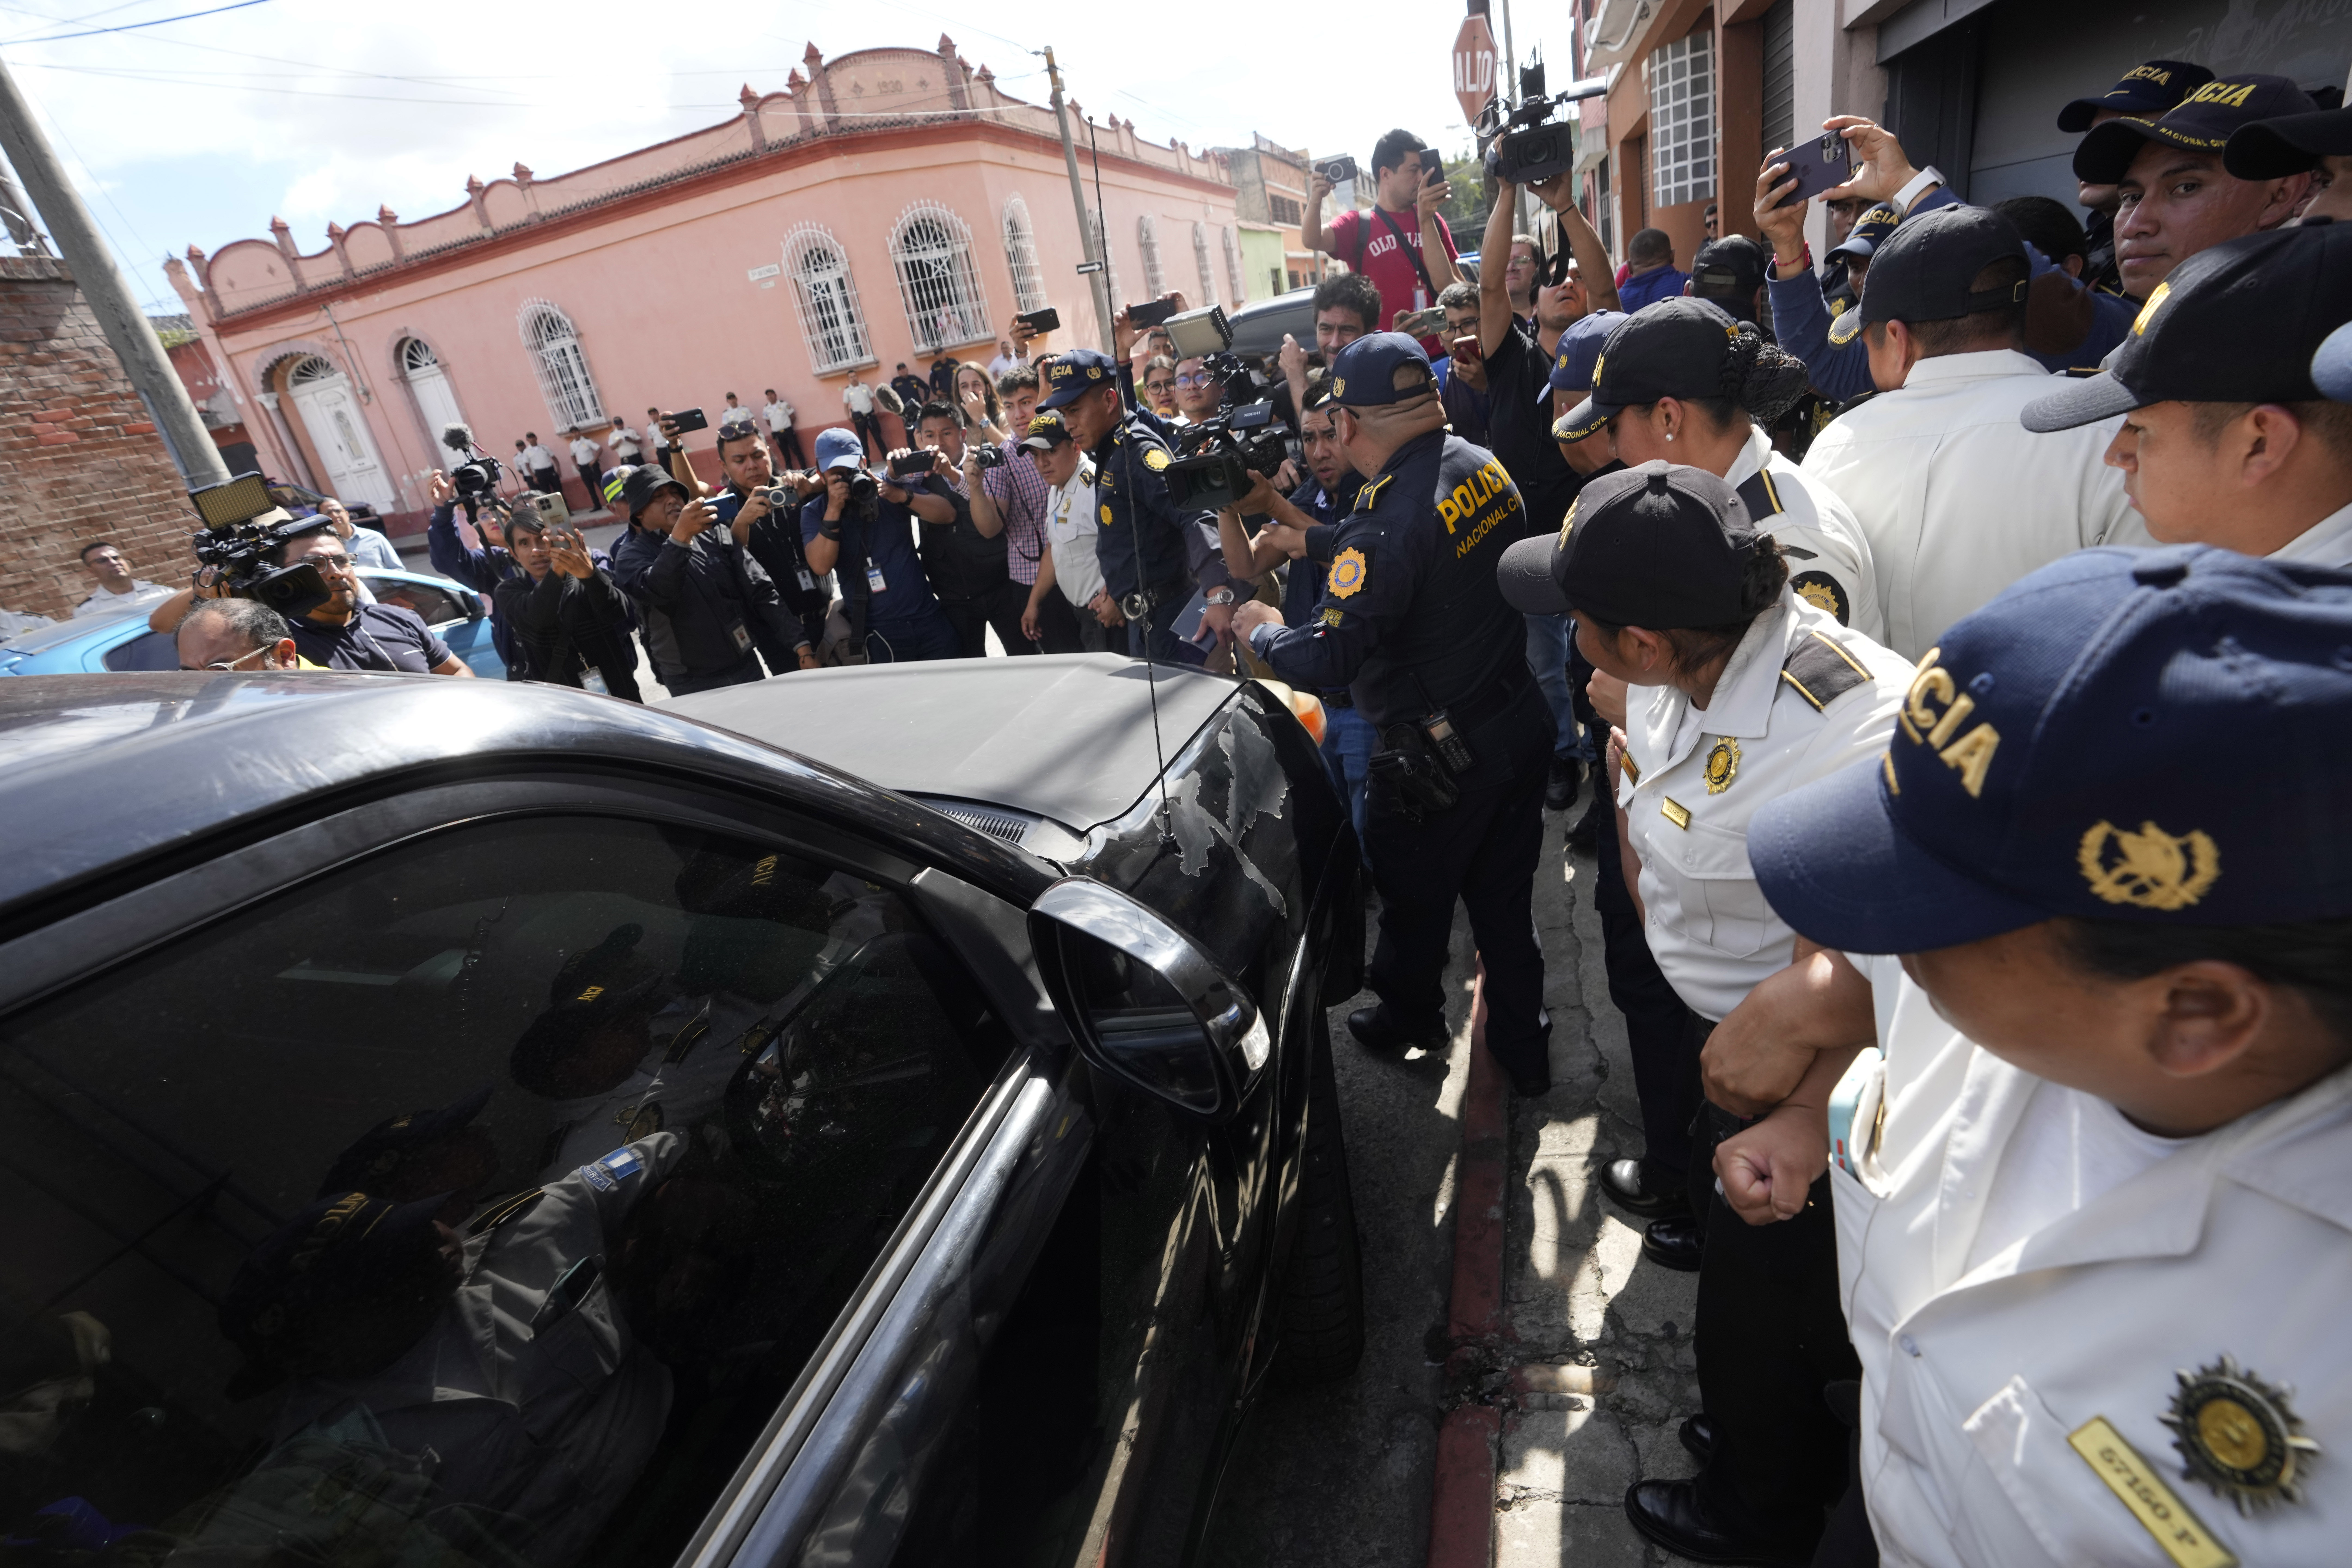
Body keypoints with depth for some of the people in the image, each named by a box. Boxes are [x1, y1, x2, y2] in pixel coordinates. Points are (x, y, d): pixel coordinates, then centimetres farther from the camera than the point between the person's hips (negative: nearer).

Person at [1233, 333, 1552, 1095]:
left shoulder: (1387, 524, -28)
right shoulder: (1483, 465, 0)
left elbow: (1327, 662, -30)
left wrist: (1264, 631, -9)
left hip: (1437, 757, -8)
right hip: (1521, 721, 8)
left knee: (1415, 898, 19)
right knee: (1505, 901, 21)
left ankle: (1409, 1018, 45)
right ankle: (1524, 1052, 37)